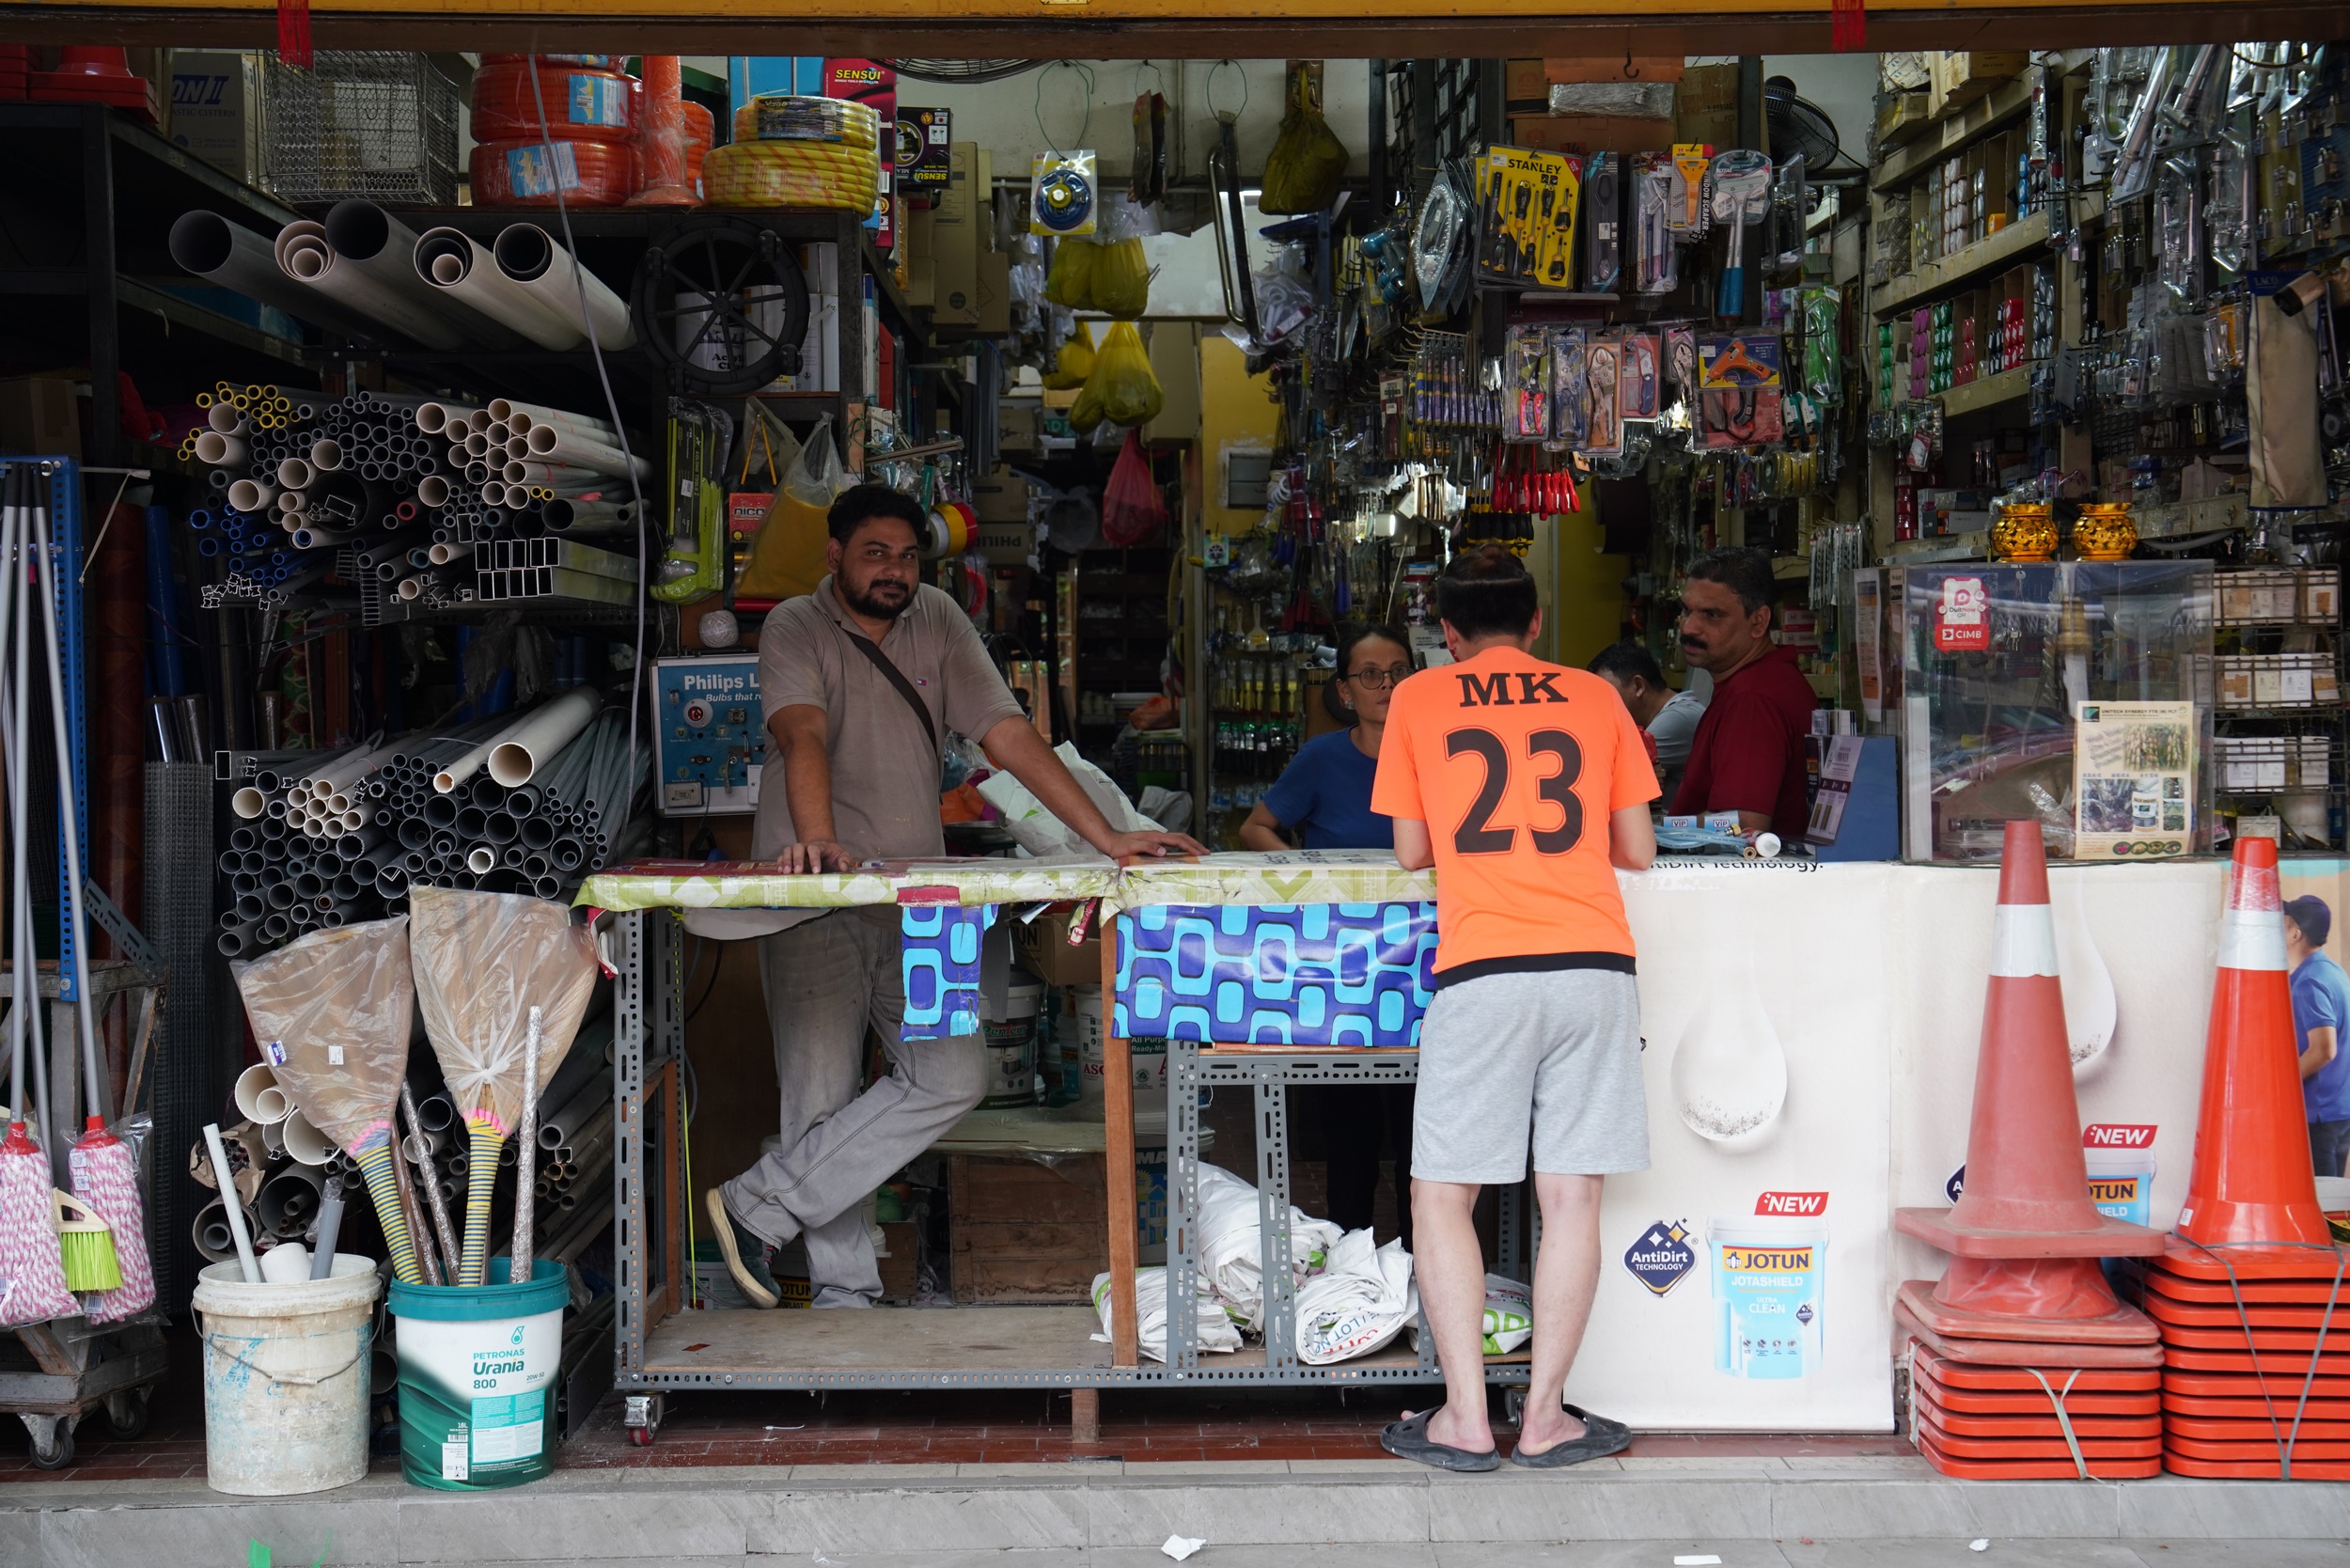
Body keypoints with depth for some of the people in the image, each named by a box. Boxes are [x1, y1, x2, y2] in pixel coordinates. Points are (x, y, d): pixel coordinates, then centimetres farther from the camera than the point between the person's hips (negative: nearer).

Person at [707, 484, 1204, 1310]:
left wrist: (1108, 838, -5)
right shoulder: (796, 629, -2)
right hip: (813, 902, -4)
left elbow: (1009, 735, 4)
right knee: (822, 1096, -5)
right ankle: (844, 1293, 8)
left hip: (915, 900, 4)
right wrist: (816, 838, -40)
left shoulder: (937, 622, 9)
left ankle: (758, 1204, -5)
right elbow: (804, 734, -21)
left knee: (951, 1078, -10)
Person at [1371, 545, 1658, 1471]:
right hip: (1595, 963, 2)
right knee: (1572, 1197, 5)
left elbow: (1411, 851, 14)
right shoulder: (1594, 698, 15)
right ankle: (1545, 1417, 7)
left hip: (1482, 969, -2)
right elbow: (1638, 850, 16)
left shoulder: (1418, 700, 11)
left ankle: (1465, 1420, 3)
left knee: (1443, 1195, 7)